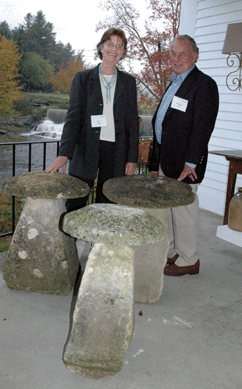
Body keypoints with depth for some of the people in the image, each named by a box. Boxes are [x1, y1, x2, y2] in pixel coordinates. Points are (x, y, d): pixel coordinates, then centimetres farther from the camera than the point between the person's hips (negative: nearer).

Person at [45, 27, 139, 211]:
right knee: (74, 206, 0)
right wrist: (64, 153, -13)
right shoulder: (83, 78, 7)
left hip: (116, 152, 1)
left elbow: (133, 122, 9)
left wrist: (132, 158, 1)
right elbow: (73, 117, -1)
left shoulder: (128, 82, 11)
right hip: (86, 151, -1)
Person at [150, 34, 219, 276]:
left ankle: (188, 261, 14)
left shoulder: (204, 84, -9)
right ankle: (170, 253, 30)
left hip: (184, 164, -9)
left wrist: (191, 163, -22)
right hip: (165, 161, 9)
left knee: (183, 210, -1)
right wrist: (155, 162, 18)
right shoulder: (174, 84, 20)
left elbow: (202, 128, -17)